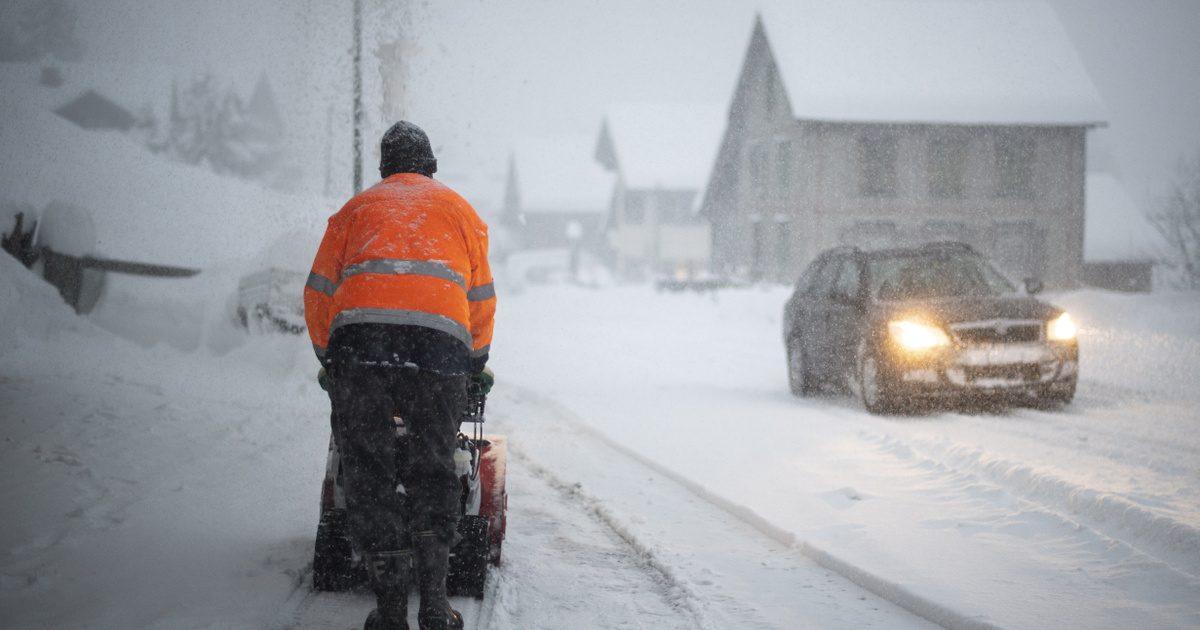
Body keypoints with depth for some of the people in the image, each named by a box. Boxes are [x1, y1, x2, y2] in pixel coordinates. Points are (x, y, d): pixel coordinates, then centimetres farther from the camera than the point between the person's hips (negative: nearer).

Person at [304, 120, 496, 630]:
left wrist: (330, 358, 32)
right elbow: (482, 299, 25)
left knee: (368, 474, 5)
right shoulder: (455, 207, 27)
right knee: (432, 472, 10)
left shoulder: (356, 208, 27)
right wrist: (474, 363, 37)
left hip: (357, 336, 0)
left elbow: (318, 292, 21)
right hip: (440, 343, 0)